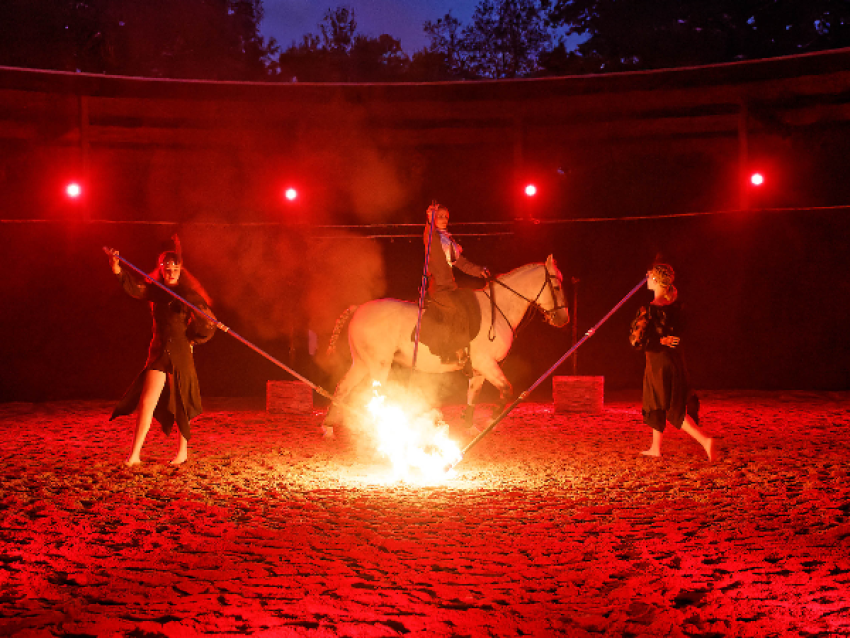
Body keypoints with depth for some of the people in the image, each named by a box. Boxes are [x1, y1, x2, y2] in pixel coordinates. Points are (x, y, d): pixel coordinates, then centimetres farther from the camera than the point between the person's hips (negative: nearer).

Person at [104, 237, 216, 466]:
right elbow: (132, 286, -11)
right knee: (147, 402, -7)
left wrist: (189, 339, 0)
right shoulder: (155, 290, 6)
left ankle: (182, 451, 25)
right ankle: (134, 454, -7)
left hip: (181, 353, -2)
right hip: (159, 352, 2)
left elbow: (208, 324, 1)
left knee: (180, 404, 8)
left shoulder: (188, 295, -2)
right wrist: (116, 266, -25)